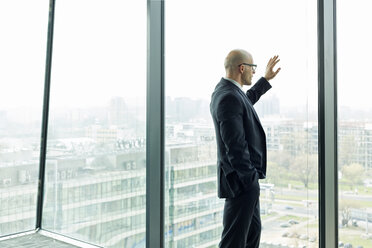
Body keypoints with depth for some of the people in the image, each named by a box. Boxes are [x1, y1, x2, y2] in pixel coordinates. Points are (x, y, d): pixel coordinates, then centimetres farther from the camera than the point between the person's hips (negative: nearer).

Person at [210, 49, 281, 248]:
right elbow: (235, 145, -26)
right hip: (241, 181, -11)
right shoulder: (229, 98, -22)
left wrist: (266, 80, 37)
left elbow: (245, 102, 34)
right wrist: (251, 179, -21)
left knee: (253, 232, 21)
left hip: (245, 179, 11)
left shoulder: (224, 91, 10)